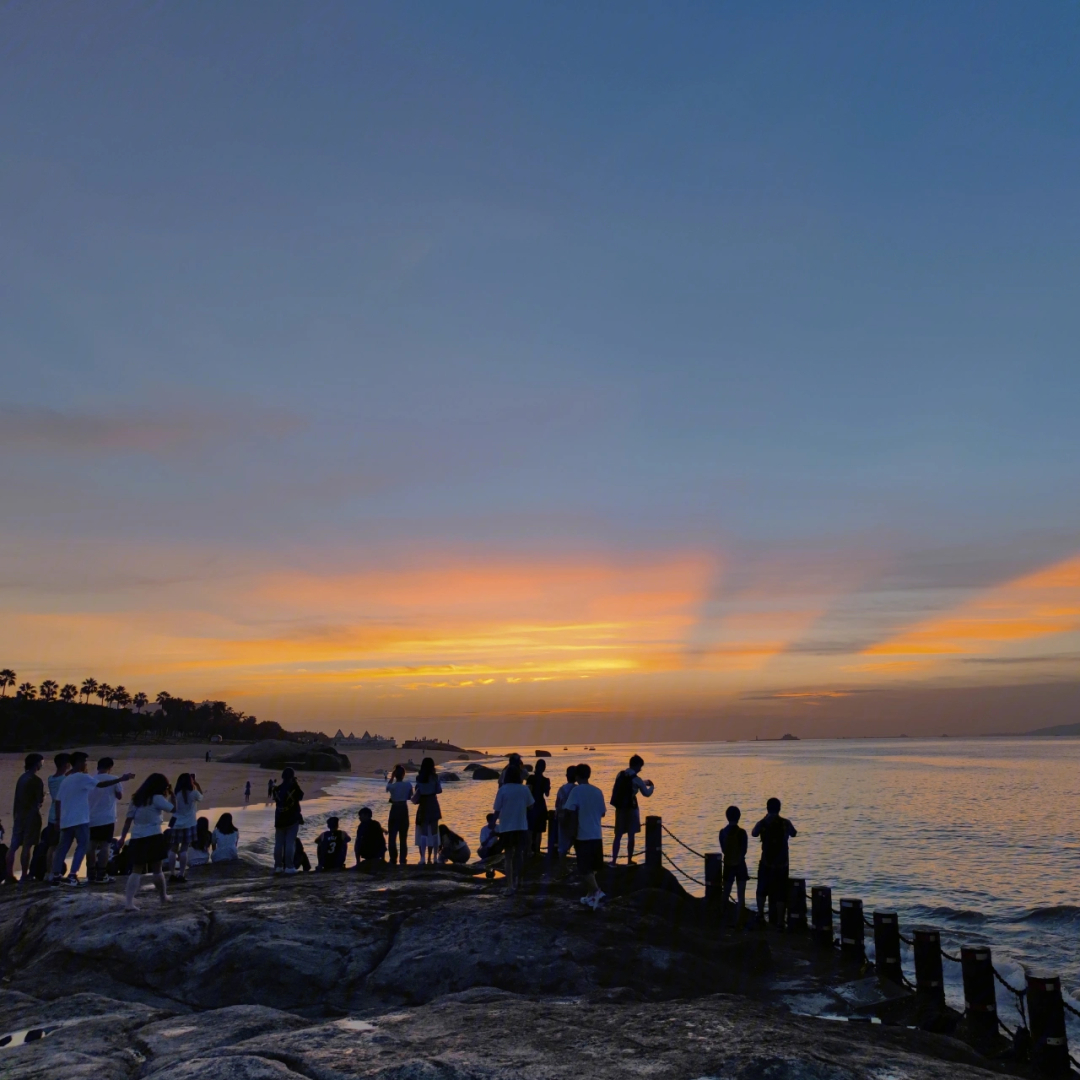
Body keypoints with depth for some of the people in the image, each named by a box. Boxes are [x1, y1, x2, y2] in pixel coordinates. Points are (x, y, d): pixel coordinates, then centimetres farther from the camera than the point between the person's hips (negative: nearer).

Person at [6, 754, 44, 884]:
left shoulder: (21, 778, 13)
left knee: (14, 846, 7)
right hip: (31, 815, -8)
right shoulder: (36, 780, -12)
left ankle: (9, 874, 7)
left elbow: (17, 799, 16)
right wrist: (44, 795, 6)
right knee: (27, 846, -6)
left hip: (20, 815, 8)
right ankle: (24, 876, -5)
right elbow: (40, 799, -12)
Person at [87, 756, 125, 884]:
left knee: (92, 845, 11)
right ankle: (101, 875, -6)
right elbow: (120, 796, 5)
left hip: (92, 818, 4)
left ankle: (91, 874, 13)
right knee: (105, 845, -2)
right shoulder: (113, 780, -4)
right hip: (107, 818, -4)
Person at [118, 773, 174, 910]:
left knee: (136, 871, 6)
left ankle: (129, 902, -7)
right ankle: (163, 896, 26)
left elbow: (128, 819, 10)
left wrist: (123, 837, 12)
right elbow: (172, 809, -6)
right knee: (157, 870, 10)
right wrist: (171, 795, 6)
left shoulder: (136, 798, 11)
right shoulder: (157, 798, -7)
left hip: (137, 839, 5)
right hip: (153, 838, -5)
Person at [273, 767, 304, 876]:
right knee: (290, 843, -4)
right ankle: (289, 866, -7)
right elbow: (300, 797, 5)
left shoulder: (277, 789, 1)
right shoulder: (294, 787, -11)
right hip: (292, 819, -4)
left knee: (279, 843, 9)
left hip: (279, 819, 4)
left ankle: (278, 866, 11)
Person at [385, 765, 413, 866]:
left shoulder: (393, 785, -14)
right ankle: (402, 859, 12)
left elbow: (388, 786, 10)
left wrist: (392, 777, 8)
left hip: (395, 810, -3)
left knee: (392, 836, 3)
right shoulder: (408, 784, -8)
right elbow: (409, 797, 4)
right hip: (404, 810, 3)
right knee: (403, 836, 11)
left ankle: (393, 860, -2)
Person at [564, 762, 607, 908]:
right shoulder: (598, 791, 5)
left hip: (583, 835, -5)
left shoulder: (576, 791, -10)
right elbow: (602, 813, 12)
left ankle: (597, 891, -21)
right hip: (596, 835, 5)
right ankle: (590, 895, 22)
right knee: (591, 868, 18)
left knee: (585, 869, -3)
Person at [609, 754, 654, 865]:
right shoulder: (636, 779, -13)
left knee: (618, 835, 10)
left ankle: (614, 861, 7)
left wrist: (644, 783, 28)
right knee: (631, 835, 7)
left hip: (620, 808, 5)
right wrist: (651, 786, 15)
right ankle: (629, 861, 12)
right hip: (631, 809, -5)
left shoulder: (620, 775, 5)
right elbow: (647, 794, -5)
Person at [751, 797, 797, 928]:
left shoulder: (762, 823, -7)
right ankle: (779, 922, 4)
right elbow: (794, 834, 14)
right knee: (780, 894, 4)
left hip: (766, 863, 0)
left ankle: (760, 916, 17)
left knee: (762, 890, 19)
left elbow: (754, 834, 13)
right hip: (782, 864, 0)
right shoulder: (785, 823, -6)